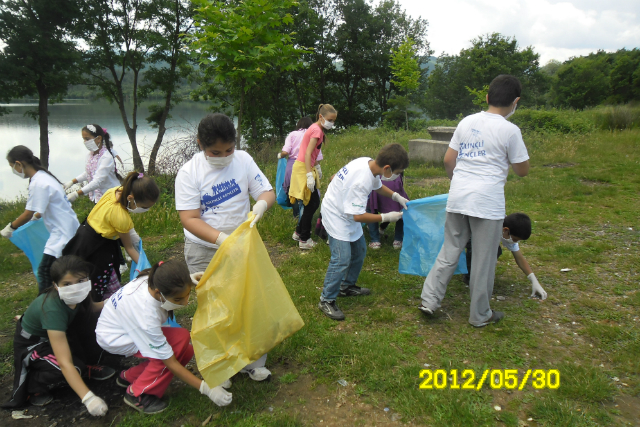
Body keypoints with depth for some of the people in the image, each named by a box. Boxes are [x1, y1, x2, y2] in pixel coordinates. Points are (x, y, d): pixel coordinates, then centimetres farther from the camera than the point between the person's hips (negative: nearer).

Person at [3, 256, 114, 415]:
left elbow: (91, 308, 4)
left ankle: (86, 366, 4)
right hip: (32, 342, -7)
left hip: (59, 332, 7)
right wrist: (88, 398, -46)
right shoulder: (53, 310, -39)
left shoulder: (76, 295, -21)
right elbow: (65, 363, -42)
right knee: (73, 368, -29)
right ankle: (33, 386, 1)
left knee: (94, 318, -15)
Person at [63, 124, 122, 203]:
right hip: (97, 197, 8)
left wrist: (76, 194, -33)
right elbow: (87, 173, 19)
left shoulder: (107, 157, -23)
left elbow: (97, 181, -29)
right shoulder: (90, 155, 2)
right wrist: (72, 182, 7)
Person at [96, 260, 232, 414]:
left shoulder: (155, 280, -24)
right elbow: (170, 363, -30)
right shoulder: (147, 315, -39)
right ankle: (137, 394, -11)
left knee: (186, 352, -8)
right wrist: (207, 389, -28)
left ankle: (129, 377, 10)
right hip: (112, 337, -7)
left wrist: (189, 282, -18)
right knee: (180, 339, -29)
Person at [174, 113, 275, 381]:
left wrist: (262, 203, -31)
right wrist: (221, 238, -36)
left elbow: (267, 192, -5)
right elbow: (189, 218, -20)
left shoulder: (243, 160, -6)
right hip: (204, 251, -2)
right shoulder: (189, 172, -15)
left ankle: (252, 361, 28)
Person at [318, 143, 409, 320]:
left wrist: (396, 196, 2)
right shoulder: (360, 182, -35)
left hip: (348, 212, 10)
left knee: (359, 251, 18)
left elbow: (377, 186, 15)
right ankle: (326, 300, 0)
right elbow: (358, 216, -30)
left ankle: (347, 286, 37)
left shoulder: (369, 163, -8)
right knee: (342, 259, -14)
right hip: (336, 216, -10)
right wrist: (386, 217, -22)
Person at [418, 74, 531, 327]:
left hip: (457, 198, 5)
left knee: (450, 251, 15)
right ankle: (480, 315, 21)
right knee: (483, 260, 7)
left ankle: (429, 300, 14)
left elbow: (448, 161, 9)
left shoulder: (467, 122, 8)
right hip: (487, 202, -5)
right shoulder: (510, 130, -7)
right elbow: (523, 171, 1)